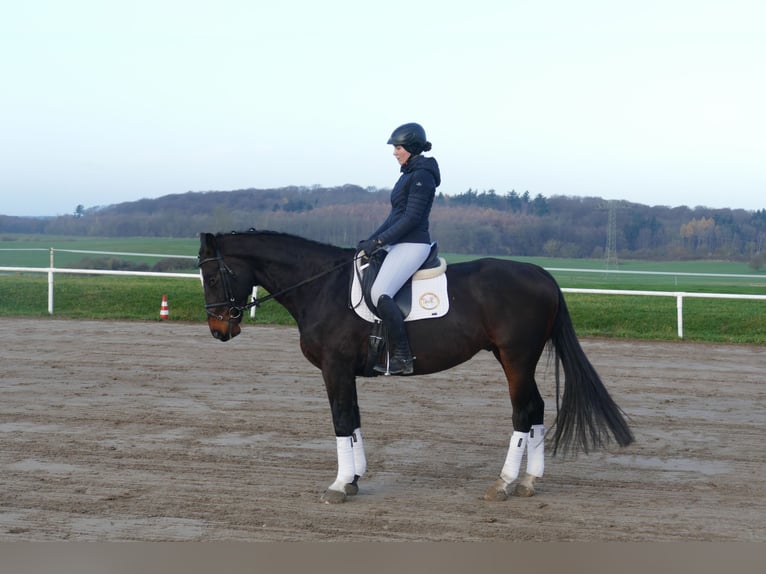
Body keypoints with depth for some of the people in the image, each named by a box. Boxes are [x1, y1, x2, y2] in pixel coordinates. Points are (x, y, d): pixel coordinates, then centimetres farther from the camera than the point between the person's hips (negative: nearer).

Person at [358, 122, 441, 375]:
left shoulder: (422, 175, -13)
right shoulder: (409, 174, 18)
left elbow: (412, 217, -19)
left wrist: (379, 241, -19)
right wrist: (370, 240, 13)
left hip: (412, 245, -11)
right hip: (400, 245, 11)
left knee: (380, 293, -23)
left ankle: (402, 357, -19)